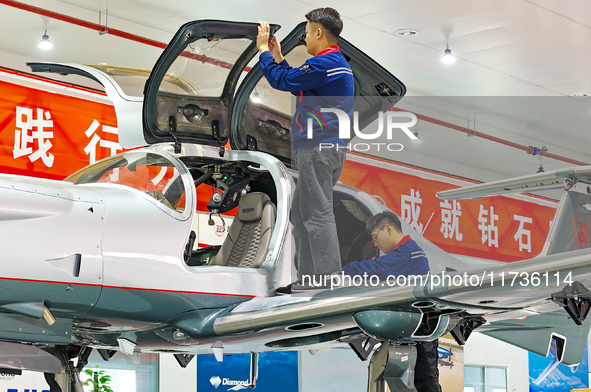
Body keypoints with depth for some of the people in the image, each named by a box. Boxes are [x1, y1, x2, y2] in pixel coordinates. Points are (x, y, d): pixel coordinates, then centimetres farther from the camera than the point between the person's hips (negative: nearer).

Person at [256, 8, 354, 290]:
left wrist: (264, 50, 2)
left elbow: (282, 81, -11)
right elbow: (295, 85, 25)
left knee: (317, 216, -9)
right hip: (322, 148, 11)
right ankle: (307, 281, 19)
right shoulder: (337, 62, 18)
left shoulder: (324, 64, -15)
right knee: (302, 215, 15)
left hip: (318, 150, -11)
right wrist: (277, 56, 24)